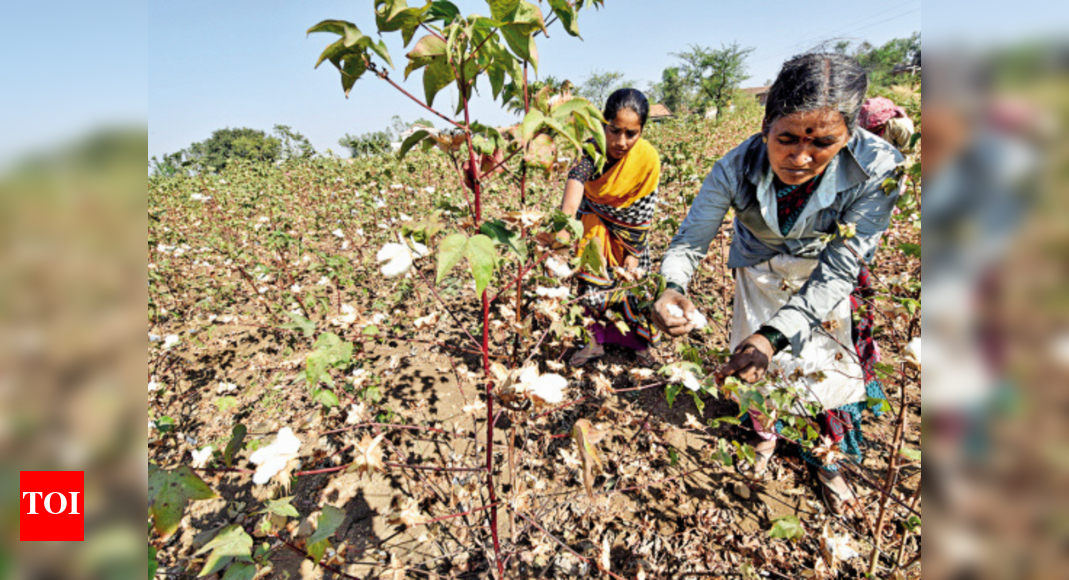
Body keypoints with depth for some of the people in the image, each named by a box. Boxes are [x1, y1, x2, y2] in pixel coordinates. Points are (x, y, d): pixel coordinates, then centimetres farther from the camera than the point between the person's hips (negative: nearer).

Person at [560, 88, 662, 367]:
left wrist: (634, 254, -13)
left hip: (629, 230, 0)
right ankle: (596, 341, 24)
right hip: (595, 225, 0)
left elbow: (644, 211, -16)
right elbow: (575, 185, -40)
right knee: (592, 285, 3)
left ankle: (639, 341, 30)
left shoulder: (647, 158, -24)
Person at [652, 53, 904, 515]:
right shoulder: (736, 169, -31)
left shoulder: (877, 170, -33)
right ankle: (765, 435, 44)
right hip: (760, 269, 1)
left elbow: (837, 273, -31)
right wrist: (672, 288, -47)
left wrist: (775, 334, -44)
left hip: (828, 275, 0)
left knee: (834, 373, 10)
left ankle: (825, 458, 41)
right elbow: (690, 240, -24)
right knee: (758, 367, 10)